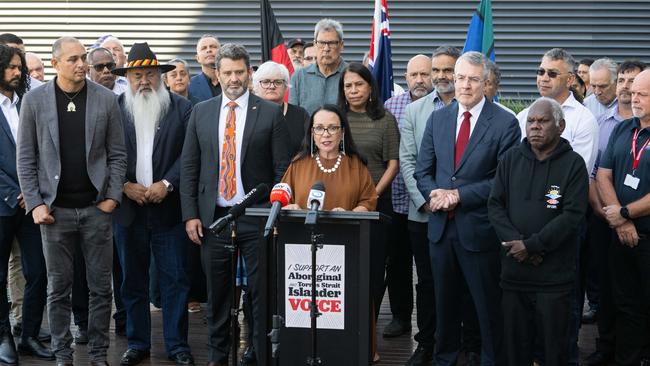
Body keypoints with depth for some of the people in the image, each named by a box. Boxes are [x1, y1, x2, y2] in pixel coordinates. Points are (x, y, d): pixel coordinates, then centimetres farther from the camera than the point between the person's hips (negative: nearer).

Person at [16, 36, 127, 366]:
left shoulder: (106, 99, 1)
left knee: (100, 287, 5)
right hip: (55, 210, 0)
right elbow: (26, 158, 2)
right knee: (58, 288, 7)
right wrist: (35, 203, -5)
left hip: (97, 207, 1)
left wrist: (112, 197, -5)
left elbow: (117, 154, 4)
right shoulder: (34, 100, 0)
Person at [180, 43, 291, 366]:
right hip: (213, 215, 3)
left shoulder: (271, 113, -1)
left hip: (256, 216, -2)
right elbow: (189, 167, 8)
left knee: (262, 290, 0)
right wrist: (190, 214, 0)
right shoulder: (201, 112, 7)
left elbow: (282, 168, -2)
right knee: (217, 292, 11)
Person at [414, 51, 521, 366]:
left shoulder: (505, 123, -8)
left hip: (478, 228, -5)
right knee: (444, 301, 17)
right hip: (441, 224, 5)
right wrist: (434, 194, -11)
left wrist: (459, 195, -16)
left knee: (488, 305, 6)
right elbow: (423, 169, 10)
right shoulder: (437, 119, 8)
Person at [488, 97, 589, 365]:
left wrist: (532, 245, -15)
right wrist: (515, 242, -10)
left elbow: (572, 215, -11)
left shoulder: (573, 164, -3)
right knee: (515, 343, 10)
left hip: (555, 275, -3)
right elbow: (495, 205, 4)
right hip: (513, 270, 3)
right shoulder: (510, 159, 8)